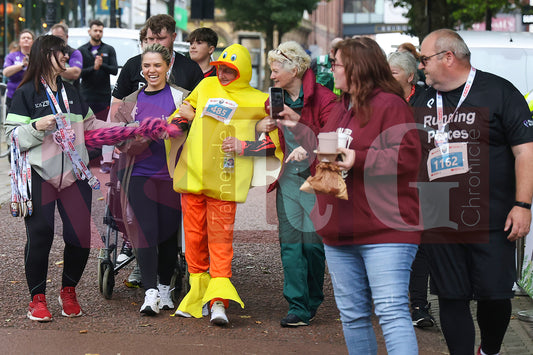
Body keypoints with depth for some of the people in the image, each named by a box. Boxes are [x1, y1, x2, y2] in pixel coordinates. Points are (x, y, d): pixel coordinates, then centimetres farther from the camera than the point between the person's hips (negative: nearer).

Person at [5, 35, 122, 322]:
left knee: (81, 236, -1)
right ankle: (37, 298, 9)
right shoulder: (27, 93, -1)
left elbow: (89, 124, 25)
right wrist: (37, 126, -21)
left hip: (74, 174, 5)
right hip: (40, 176, -5)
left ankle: (68, 292, 17)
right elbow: (13, 135, -5)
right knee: (39, 237, -4)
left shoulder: (71, 92, 18)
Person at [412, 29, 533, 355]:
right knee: (451, 298, 3)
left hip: (491, 221, -4)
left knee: (495, 296, -1)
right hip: (439, 223, 4)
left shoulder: (498, 92, -3)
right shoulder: (423, 102, 13)